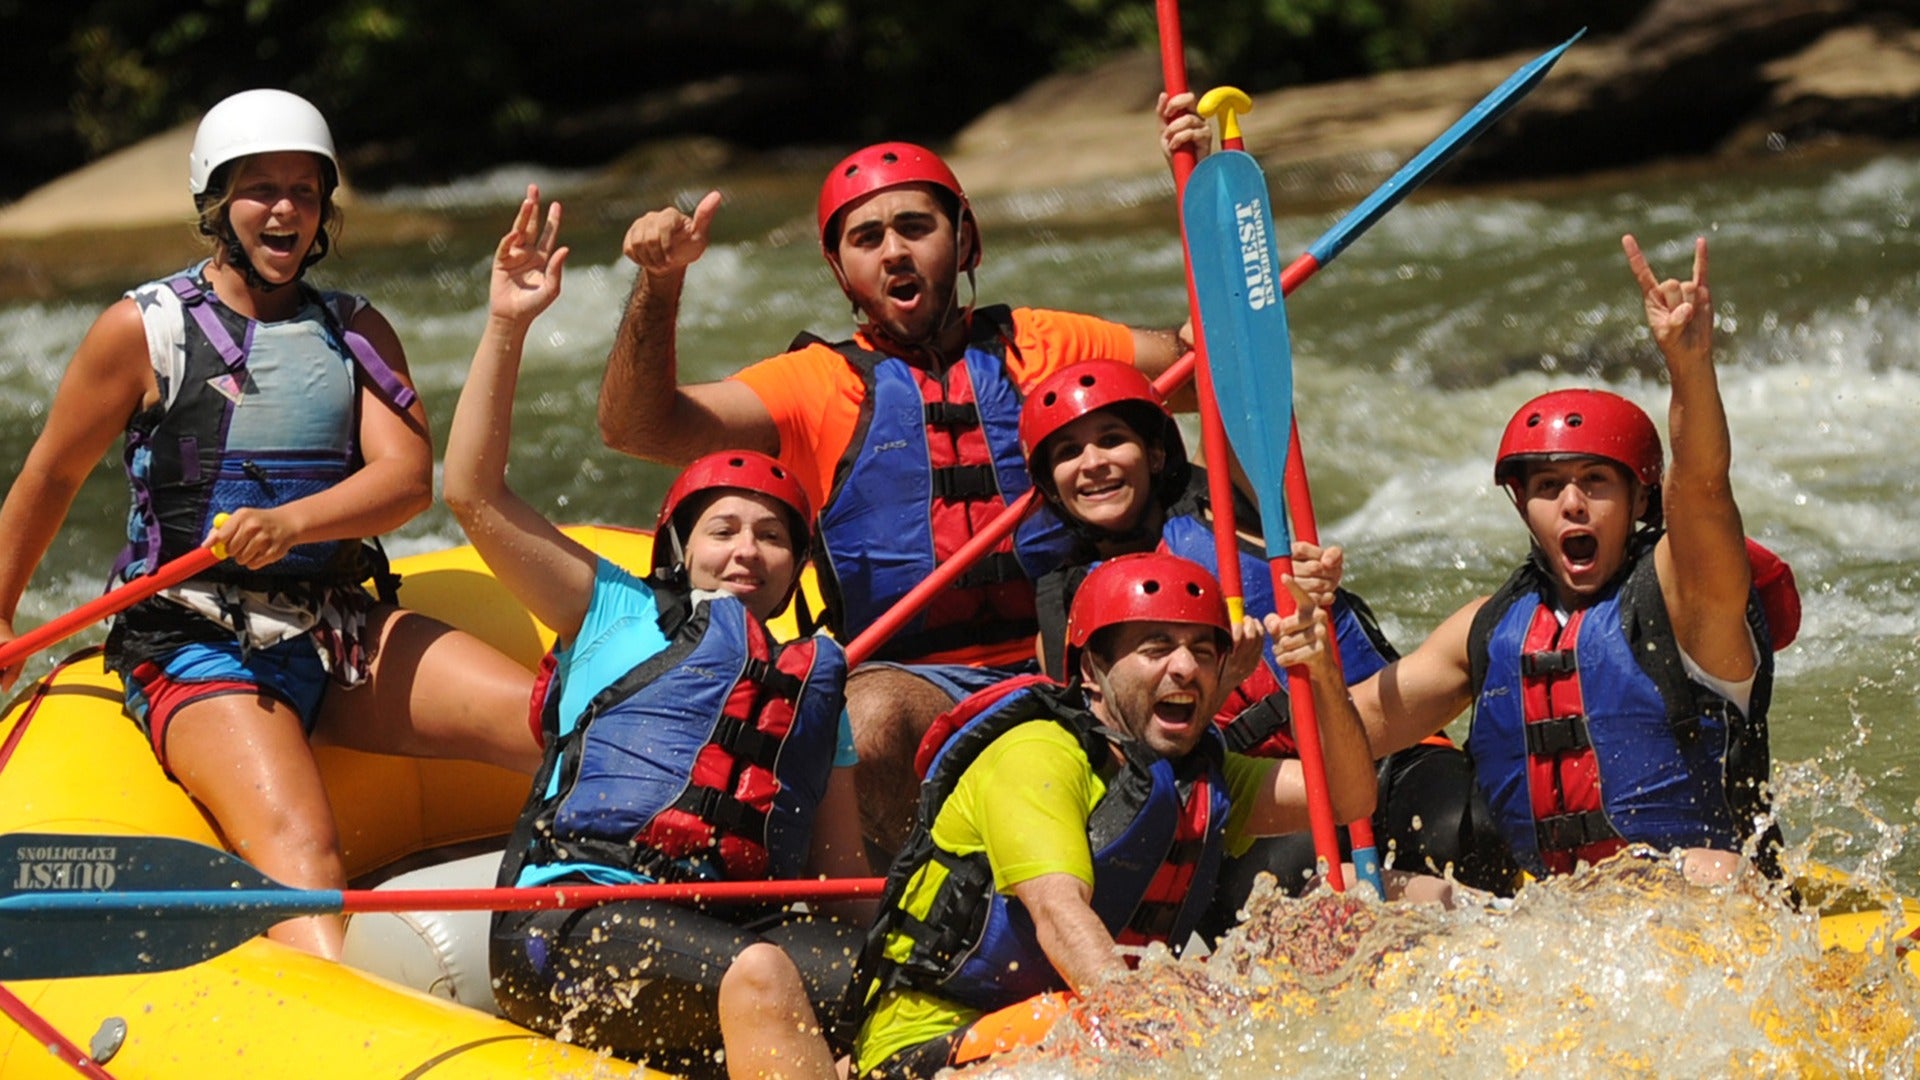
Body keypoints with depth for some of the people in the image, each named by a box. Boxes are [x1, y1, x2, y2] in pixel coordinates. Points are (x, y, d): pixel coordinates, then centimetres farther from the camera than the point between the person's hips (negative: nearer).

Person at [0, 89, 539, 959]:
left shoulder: (355, 331, 13)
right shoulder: (145, 329, 1)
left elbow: (408, 478, -2)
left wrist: (290, 523, -22)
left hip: (343, 634, 5)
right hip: (195, 649, -5)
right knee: (298, 844, -33)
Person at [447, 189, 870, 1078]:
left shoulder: (815, 681, 30)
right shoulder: (620, 614, 20)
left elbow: (843, 870, 30)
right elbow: (474, 496, 11)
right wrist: (506, 328, 3)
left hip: (737, 926, 5)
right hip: (572, 920, -4)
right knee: (758, 975, -37)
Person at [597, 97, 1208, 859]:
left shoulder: (1041, 346, 16)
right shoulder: (819, 383, 9)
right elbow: (638, 428, -2)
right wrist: (659, 285, -18)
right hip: (915, 678, -2)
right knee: (871, 714, -36)